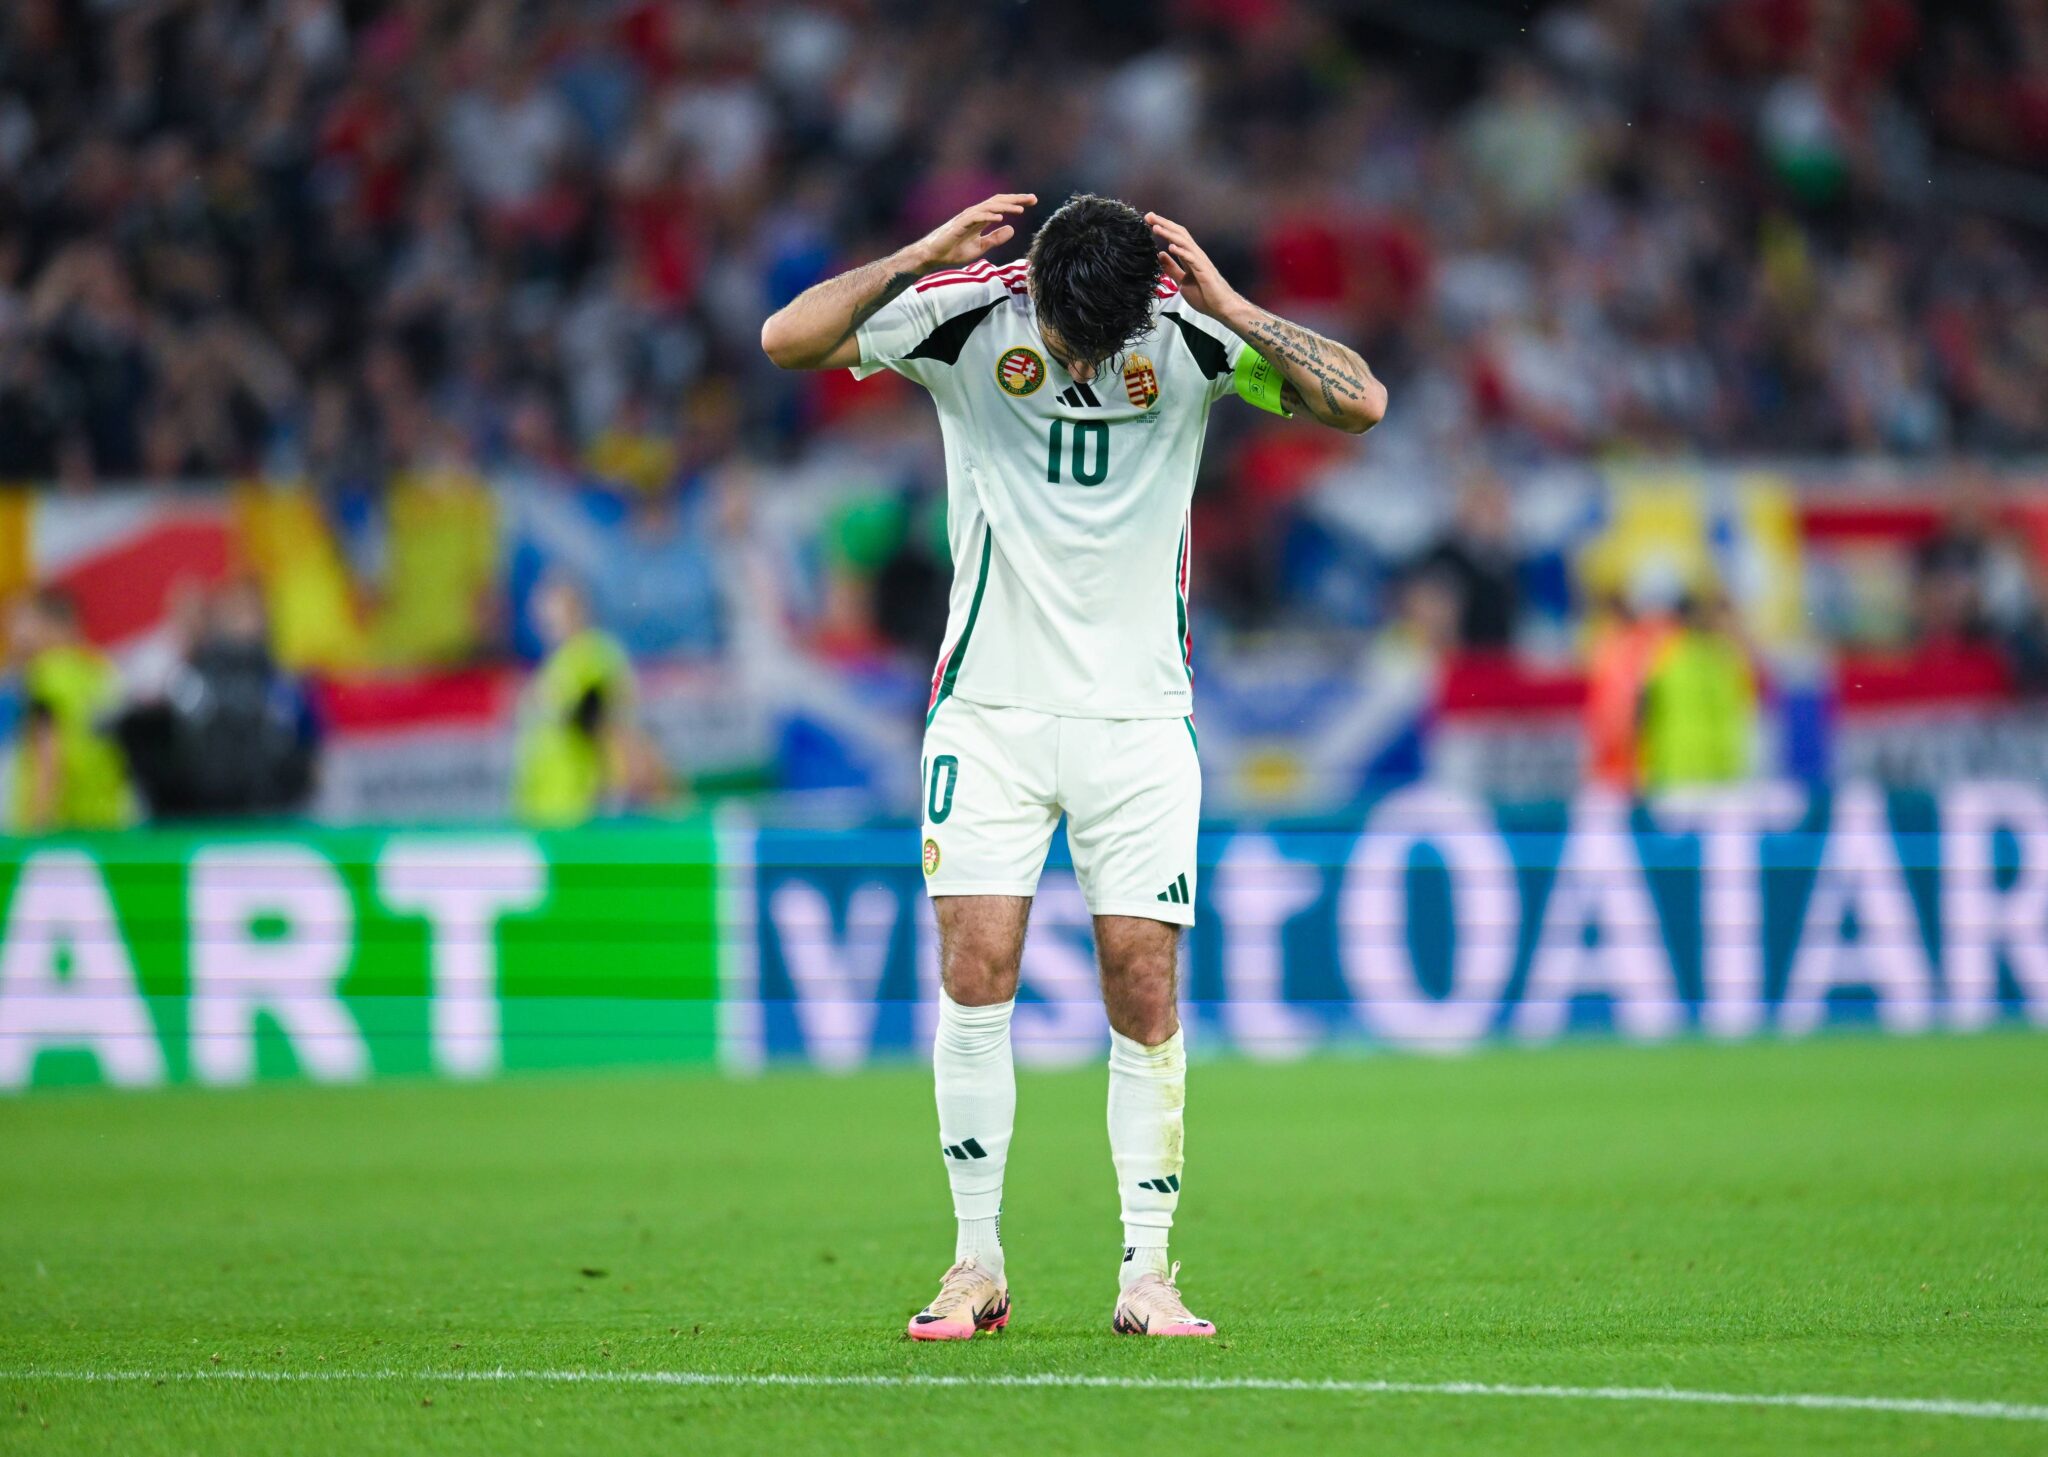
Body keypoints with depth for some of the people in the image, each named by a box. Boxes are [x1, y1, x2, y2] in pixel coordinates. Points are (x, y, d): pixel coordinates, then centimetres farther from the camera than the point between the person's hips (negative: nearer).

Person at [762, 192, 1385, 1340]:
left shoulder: (1191, 333, -7)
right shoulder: (968, 314, -8)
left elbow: (1359, 403, -14)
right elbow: (787, 341, -13)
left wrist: (1231, 306, -21)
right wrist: (921, 258, -22)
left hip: (1138, 717, 0)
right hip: (991, 711, 0)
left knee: (1145, 991, -3)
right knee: (975, 973, -8)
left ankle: (1147, 1272, 4)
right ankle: (979, 1266, 0)